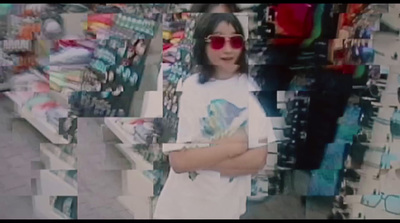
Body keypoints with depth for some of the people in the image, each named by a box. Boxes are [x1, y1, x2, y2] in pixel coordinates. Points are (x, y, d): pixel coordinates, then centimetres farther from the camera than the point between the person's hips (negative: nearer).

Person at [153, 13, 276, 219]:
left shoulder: (253, 89, -7)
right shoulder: (187, 88, -10)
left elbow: (258, 160, -13)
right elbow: (178, 160, -16)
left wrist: (198, 158, -17)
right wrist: (233, 146, -14)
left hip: (229, 208, 1)